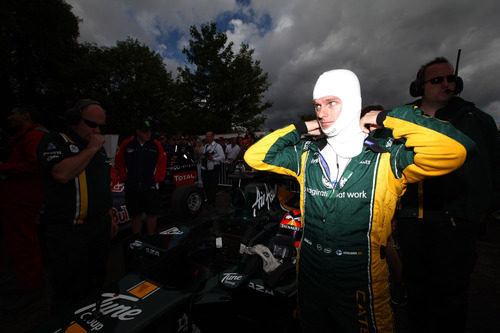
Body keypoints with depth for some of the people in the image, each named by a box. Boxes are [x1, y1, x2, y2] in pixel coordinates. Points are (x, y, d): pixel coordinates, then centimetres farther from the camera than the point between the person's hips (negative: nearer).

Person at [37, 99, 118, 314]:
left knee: (95, 284, 21)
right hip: (68, 231, -6)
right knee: (68, 294, 8)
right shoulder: (54, 142, -7)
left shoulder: (98, 148, 13)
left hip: (100, 227, 7)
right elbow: (62, 174, -28)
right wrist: (91, 149, -17)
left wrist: (110, 217, 17)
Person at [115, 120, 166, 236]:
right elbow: (119, 162, 8)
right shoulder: (127, 144, -1)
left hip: (151, 187, -1)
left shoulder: (156, 145, -2)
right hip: (132, 187, 1)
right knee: (135, 214, 14)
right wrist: (124, 178, 3)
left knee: (152, 213, 6)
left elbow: (162, 163, 2)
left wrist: (157, 178, -4)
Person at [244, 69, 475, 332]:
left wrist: (386, 119, -18)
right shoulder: (306, 155, -2)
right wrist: (300, 129, -6)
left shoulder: (387, 158, -14)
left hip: (361, 286, -3)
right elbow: (255, 157, -1)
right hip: (309, 279, 4)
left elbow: (454, 150, -29)